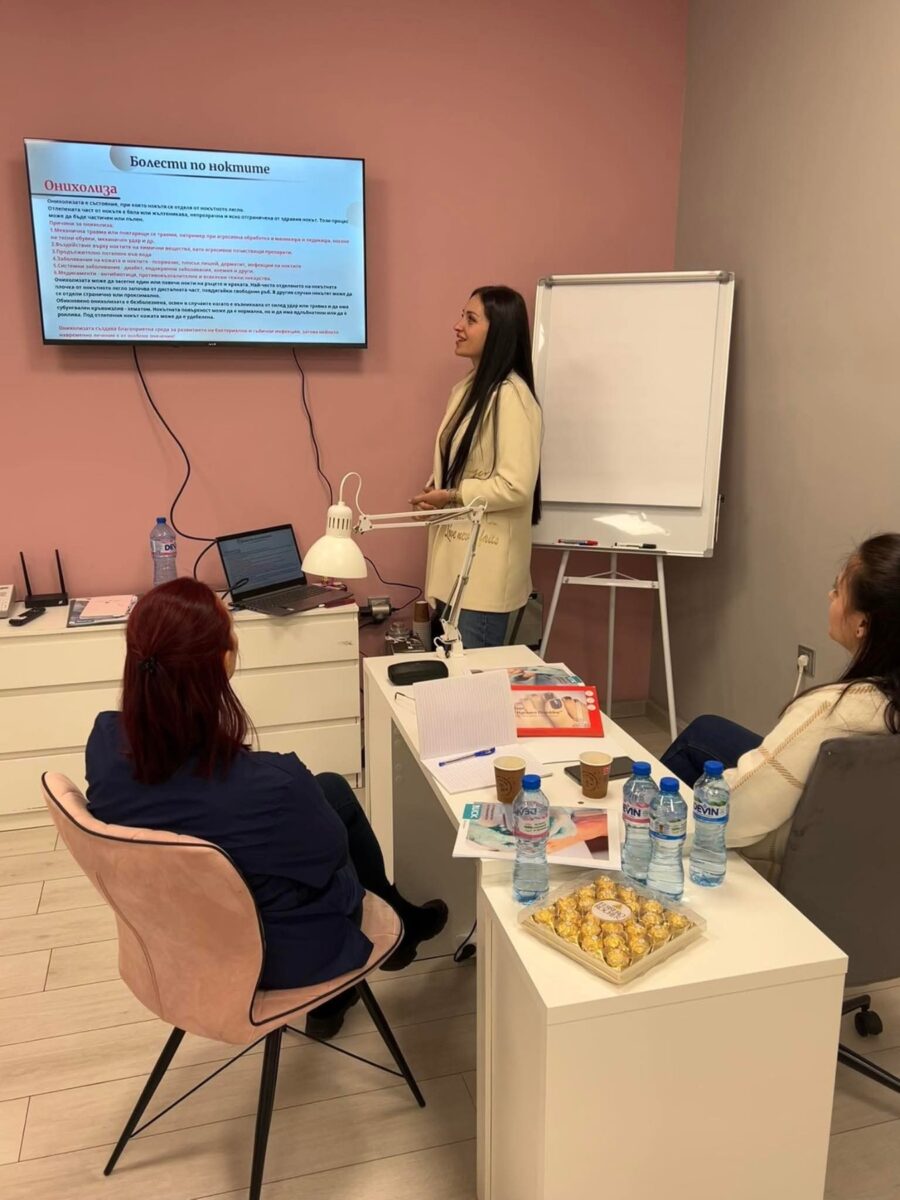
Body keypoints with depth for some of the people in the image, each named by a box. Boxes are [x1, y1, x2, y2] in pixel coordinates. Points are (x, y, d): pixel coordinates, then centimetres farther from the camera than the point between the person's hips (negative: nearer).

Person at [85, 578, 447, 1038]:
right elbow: (329, 854, -16)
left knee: (331, 788, 21)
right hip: (280, 957, -4)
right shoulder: (271, 784, -40)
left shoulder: (105, 742, -23)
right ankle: (398, 924, 49)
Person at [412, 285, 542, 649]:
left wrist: (452, 497, -14)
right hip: (455, 558, 9)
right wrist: (434, 489, 2)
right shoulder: (465, 389, 11)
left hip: (485, 568, -9)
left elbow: (517, 487, -22)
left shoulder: (511, 396, -17)